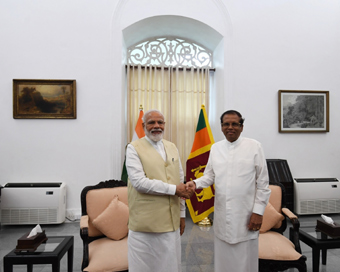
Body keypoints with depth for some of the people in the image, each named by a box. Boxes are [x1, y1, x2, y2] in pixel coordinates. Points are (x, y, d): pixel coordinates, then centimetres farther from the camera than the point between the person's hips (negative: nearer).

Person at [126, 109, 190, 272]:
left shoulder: (172, 148, 10)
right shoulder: (134, 148, -6)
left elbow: (180, 182, 13)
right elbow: (139, 182, -17)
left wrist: (182, 213, 12)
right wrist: (173, 189, -14)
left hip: (171, 222, 5)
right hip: (145, 224, -4)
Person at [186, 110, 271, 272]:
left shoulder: (254, 146, -3)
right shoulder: (215, 148, 7)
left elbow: (262, 182, -2)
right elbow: (209, 176, 10)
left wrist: (258, 211, -5)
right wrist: (196, 183, -10)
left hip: (246, 216, -3)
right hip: (222, 216, 3)